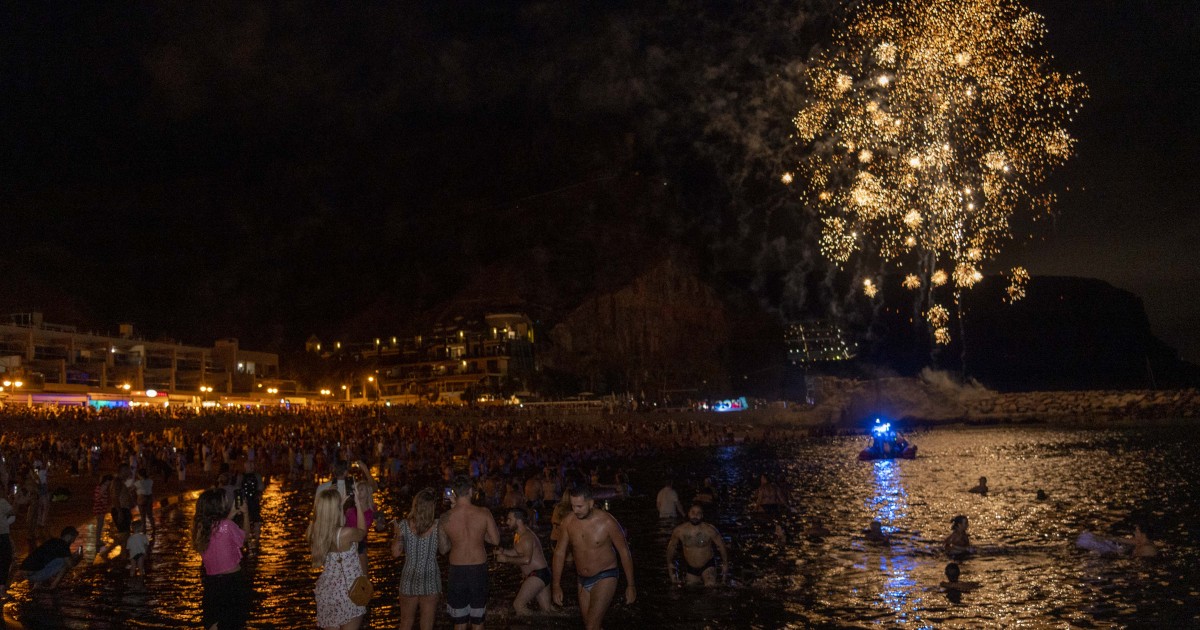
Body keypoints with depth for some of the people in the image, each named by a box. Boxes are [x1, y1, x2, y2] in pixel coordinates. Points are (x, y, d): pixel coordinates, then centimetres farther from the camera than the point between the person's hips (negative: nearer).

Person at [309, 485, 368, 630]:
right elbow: (362, 532, -3)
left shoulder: (313, 530, -11)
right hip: (348, 591, -5)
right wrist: (358, 504, 2)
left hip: (326, 590, 5)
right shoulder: (346, 533, -26)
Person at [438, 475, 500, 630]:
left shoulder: (446, 517, -10)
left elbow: (444, 547, 3)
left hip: (457, 571, 0)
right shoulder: (484, 513, -11)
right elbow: (496, 540, -3)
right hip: (479, 570, 0)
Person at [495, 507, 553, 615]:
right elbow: (517, 552, 19)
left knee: (518, 604, -12)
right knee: (546, 609, 13)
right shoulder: (518, 535, 14)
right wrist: (503, 551, 3)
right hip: (541, 574, 11)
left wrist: (506, 559, -21)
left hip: (537, 574, -11)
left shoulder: (526, 537, -17)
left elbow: (526, 559, -28)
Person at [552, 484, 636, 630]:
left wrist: (630, 585, -6)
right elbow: (560, 552, 1)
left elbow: (624, 552, -10)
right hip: (583, 581, 5)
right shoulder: (568, 521, -9)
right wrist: (556, 585, 0)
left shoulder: (607, 522, -20)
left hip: (604, 578, -5)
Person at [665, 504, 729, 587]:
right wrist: (670, 563, 9)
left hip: (707, 566, -3)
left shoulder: (709, 530, -20)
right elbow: (671, 546, 4)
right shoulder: (679, 530, -14)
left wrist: (725, 564, -3)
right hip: (690, 567, 3)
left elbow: (721, 546, -7)